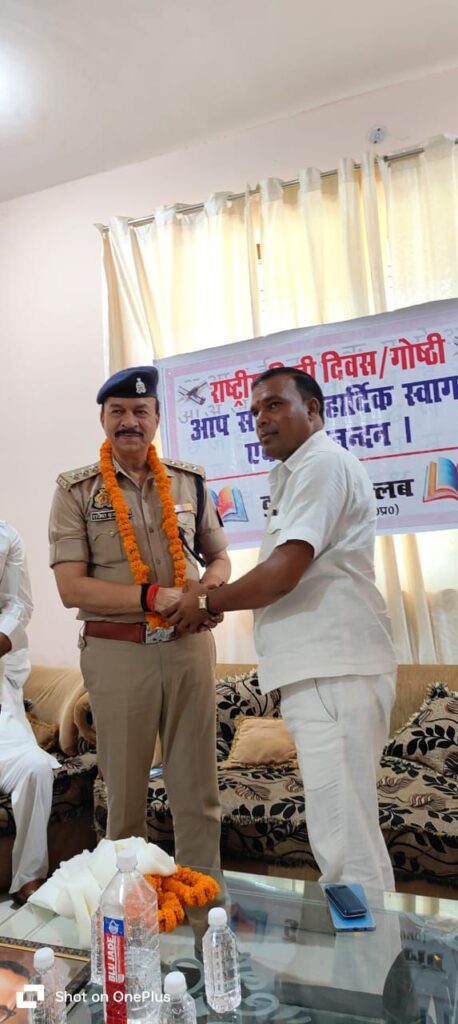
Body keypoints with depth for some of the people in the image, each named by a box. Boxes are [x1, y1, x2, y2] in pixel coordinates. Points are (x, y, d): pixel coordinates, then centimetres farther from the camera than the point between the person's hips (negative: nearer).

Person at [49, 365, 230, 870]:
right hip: (117, 651, -2)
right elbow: (71, 587, -9)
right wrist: (154, 596, -19)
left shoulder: (189, 481, 7)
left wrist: (209, 592, -7)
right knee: (124, 789, 11)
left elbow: (219, 556, 16)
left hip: (189, 645, 2)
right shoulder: (76, 490, -2)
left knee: (197, 787, 9)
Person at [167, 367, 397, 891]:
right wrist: (212, 597, 9)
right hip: (320, 671, 11)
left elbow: (281, 574, -18)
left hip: (335, 673, -11)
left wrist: (206, 602, -4)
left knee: (345, 844, -5)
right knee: (341, 834, 18)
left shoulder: (322, 463, -10)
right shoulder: (297, 474, 22)